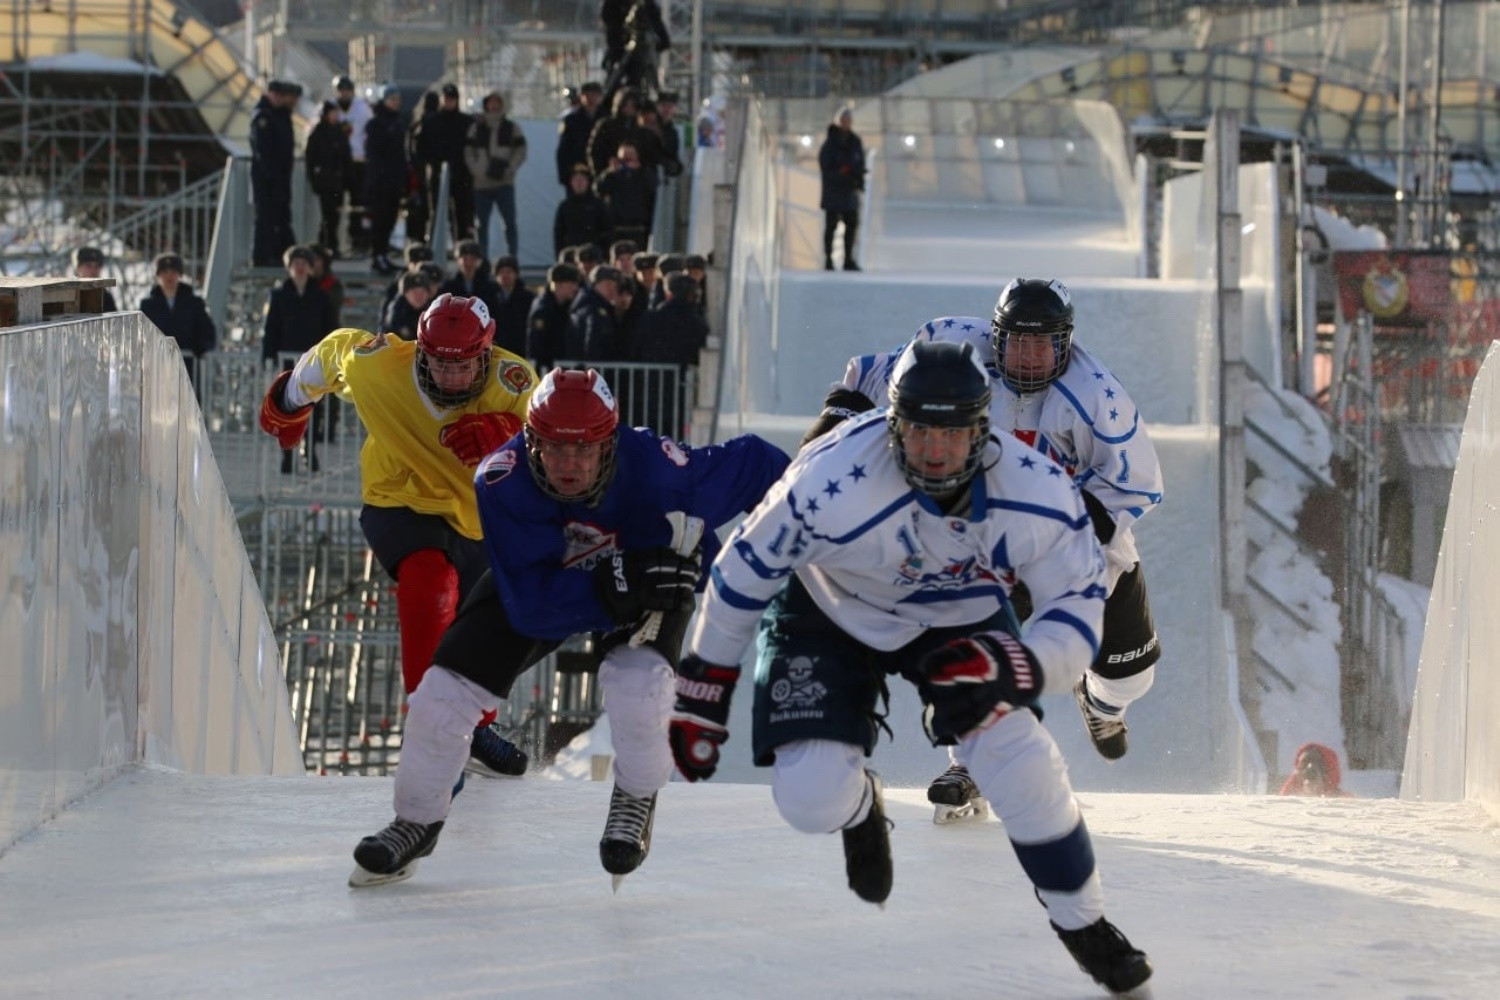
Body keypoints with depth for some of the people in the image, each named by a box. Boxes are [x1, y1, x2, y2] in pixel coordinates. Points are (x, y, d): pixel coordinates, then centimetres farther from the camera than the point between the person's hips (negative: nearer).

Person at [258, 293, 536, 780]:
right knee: (429, 579, -33)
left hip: (477, 522, 3)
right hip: (400, 506, -3)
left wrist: (504, 433, -51)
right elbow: (335, 349, 0)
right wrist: (292, 400, 18)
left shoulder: (509, 380, -22)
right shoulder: (379, 366, -21)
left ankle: (475, 729, 48)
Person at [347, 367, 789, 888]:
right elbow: (529, 603, -38)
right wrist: (616, 585, -49)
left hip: (650, 568, -1)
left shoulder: (652, 467, -39)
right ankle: (415, 823, 21)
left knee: (636, 686, -29)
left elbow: (749, 463, -24)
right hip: (536, 573, 1)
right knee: (442, 696, -8)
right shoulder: (502, 483, -36)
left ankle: (636, 801, 5)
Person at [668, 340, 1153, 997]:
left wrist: (1013, 670, -42)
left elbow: (1076, 617, -21)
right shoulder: (832, 480, -36)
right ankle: (860, 808, 26)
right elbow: (742, 574, -21)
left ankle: (1081, 922, 8)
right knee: (810, 800, -15)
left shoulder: (1037, 496, -29)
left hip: (961, 615, 1)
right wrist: (700, 695, -11)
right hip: (828, 614, -1)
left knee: (1018, 760, -18)